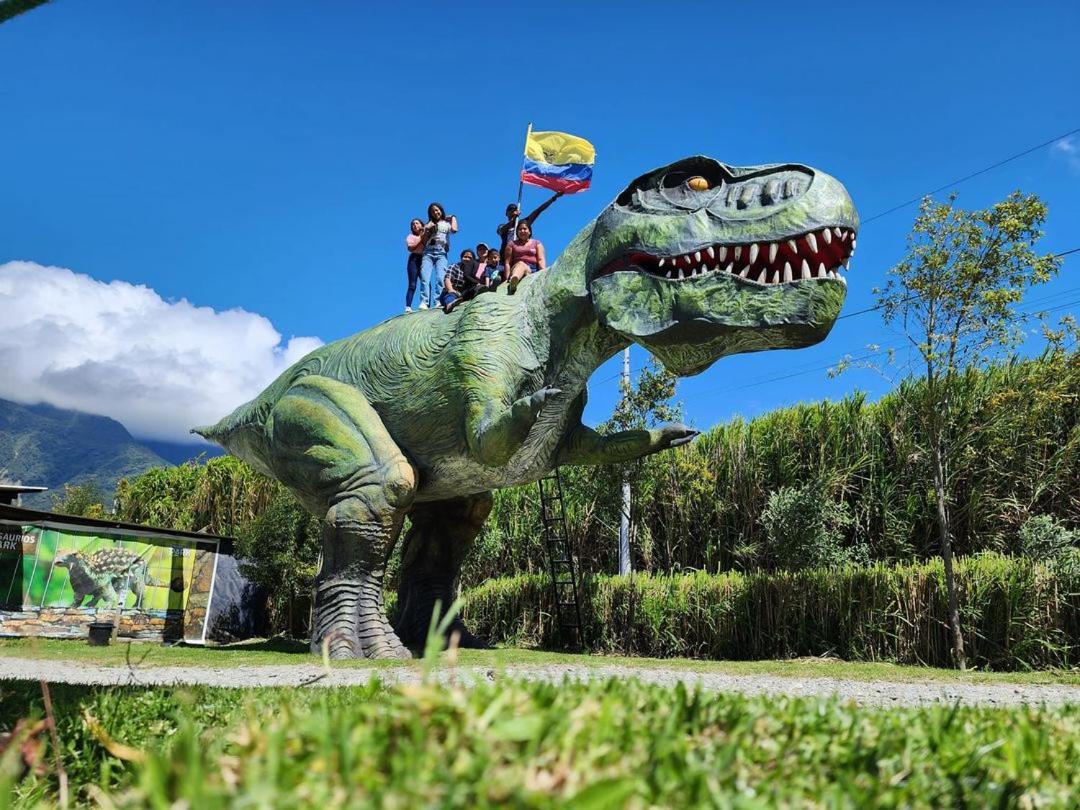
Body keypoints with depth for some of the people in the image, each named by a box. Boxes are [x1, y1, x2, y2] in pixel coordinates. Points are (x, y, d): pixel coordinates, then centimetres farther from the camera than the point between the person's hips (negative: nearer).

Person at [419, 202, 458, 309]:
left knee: (440, 278, -21)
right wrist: (427, 230, 3)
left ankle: (438, 303, -28)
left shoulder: (447, 223, 19)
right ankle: (424, 303, -29)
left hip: (441, 253, -2)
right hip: (428, 252, 2)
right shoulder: (429, 224, 24)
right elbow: (424, 242, 17)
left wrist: (453, 218, 13)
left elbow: (454, 230, -4)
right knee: (424, 277, -19)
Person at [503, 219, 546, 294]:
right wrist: (507, 279, -5)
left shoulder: (537, 243, 21)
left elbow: (541, 260, 7)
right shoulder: (512, 244, 21)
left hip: (532, 270, 2)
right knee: (520, 263, -37)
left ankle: (514, 279, -68)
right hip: (516, 268, -2)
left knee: (521, 265, -32)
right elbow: (507, 262, 10)